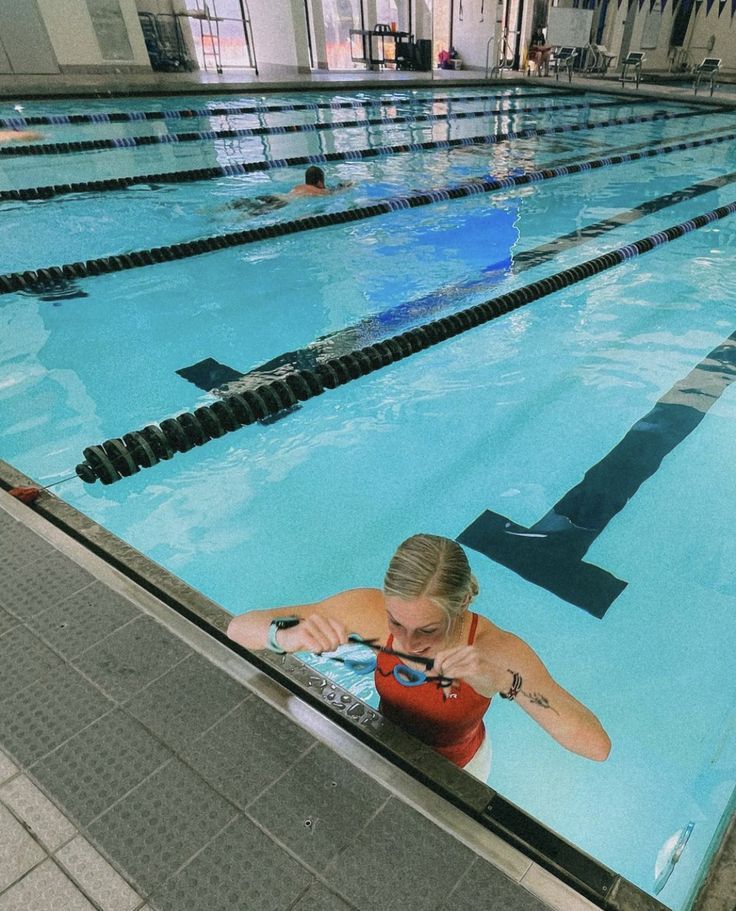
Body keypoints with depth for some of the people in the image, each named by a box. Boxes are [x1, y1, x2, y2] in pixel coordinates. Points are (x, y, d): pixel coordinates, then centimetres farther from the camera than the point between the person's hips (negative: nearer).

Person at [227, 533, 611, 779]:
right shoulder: (371, 610, -34)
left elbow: (598, 746, -40)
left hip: (459, 768, -1)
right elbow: (239, 628, -30)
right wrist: (288, 635, -53)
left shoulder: (498, 650, -38)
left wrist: (505, 681, -55)